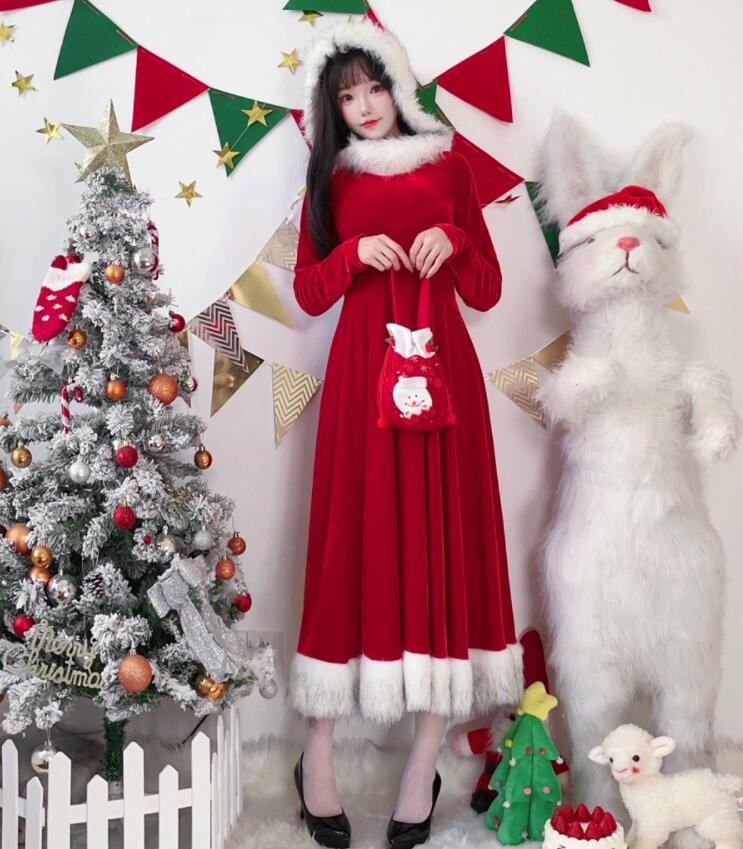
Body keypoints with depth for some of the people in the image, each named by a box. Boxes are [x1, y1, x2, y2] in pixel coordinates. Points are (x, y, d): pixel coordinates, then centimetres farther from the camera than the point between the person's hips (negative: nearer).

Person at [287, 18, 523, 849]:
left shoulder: (448, 168, 11)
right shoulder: (331, 181, 12)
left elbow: (486, 291, 9)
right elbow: (308, 292, 6)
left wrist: (453, 240, -8)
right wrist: (355, 253, -10)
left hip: (442, 367, 1)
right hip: (362, 373, 0)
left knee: (441, 541, -1)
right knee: (354, 543, -2)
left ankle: (425, 764, 10)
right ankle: (317, 756, 11)